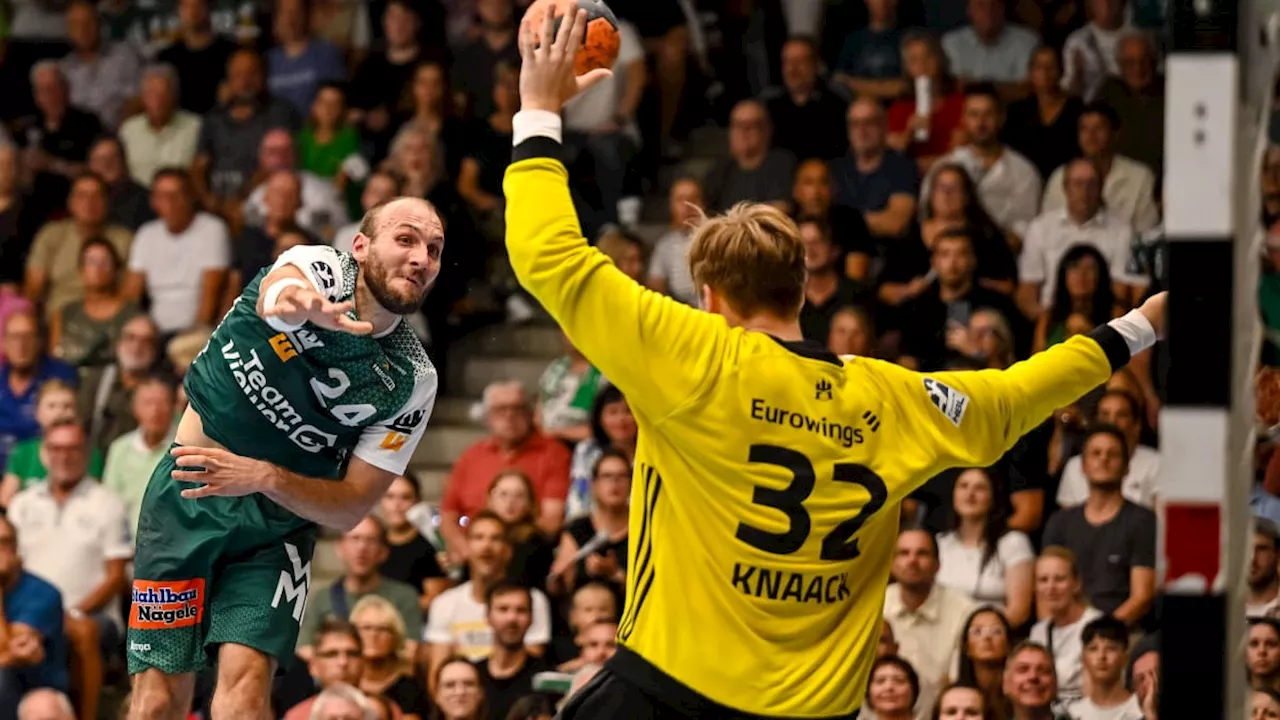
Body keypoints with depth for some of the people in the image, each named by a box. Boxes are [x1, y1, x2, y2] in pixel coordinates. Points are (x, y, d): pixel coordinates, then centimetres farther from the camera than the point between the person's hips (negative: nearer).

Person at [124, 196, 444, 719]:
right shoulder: (320, 269, -13)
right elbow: (278, 289, -40)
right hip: (189, 495, -2)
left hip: (280, 522, 2)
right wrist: (296, 301, -66)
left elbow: (352, 508, -5)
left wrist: (264, 478, -23)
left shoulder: (413, 382, -6)